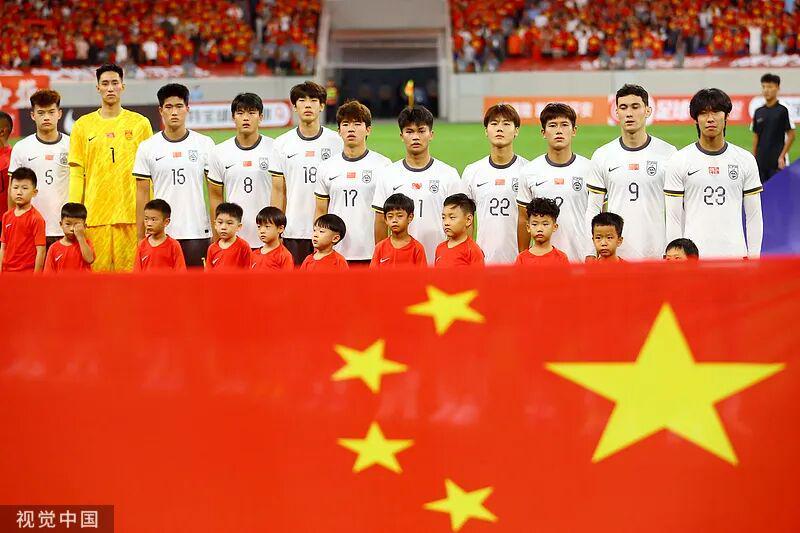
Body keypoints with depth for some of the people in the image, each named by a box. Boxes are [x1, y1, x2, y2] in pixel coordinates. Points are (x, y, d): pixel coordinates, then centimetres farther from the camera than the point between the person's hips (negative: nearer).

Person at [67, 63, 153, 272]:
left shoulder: (140, 123, 7)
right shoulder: (83, 125, 8)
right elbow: (76, 174, 7)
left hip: (131, 214, -1)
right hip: (95, 214, 1)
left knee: (130, 269, -2)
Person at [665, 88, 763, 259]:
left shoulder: (746, 160, 7)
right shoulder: (678, 161, 1)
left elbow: (754, 215, 8)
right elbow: (673, 218, 0)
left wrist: (754, 257, 3)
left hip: (734, 253, 2)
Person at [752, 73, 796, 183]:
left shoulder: (783, 111, -6)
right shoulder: (758, 112, 10)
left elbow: (791, 136, -6)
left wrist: (782, 157, -11)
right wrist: (754, 158, 10)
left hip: (777, 162, -5)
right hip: (760, 162, 5)